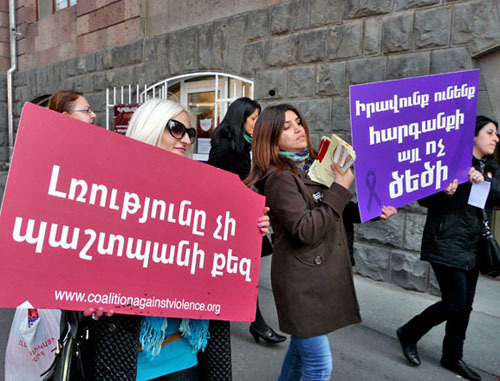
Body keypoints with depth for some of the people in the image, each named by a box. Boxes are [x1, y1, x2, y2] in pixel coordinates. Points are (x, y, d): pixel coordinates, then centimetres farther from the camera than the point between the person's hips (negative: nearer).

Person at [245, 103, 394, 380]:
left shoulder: (311, 167, 10)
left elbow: (331, 215, 21)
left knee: (301, 348, 22)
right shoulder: (279, 178, -16)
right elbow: (305, 230, -22)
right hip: (302, 281, -8)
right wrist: (340, 188, -18)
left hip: (321, 273, 8)